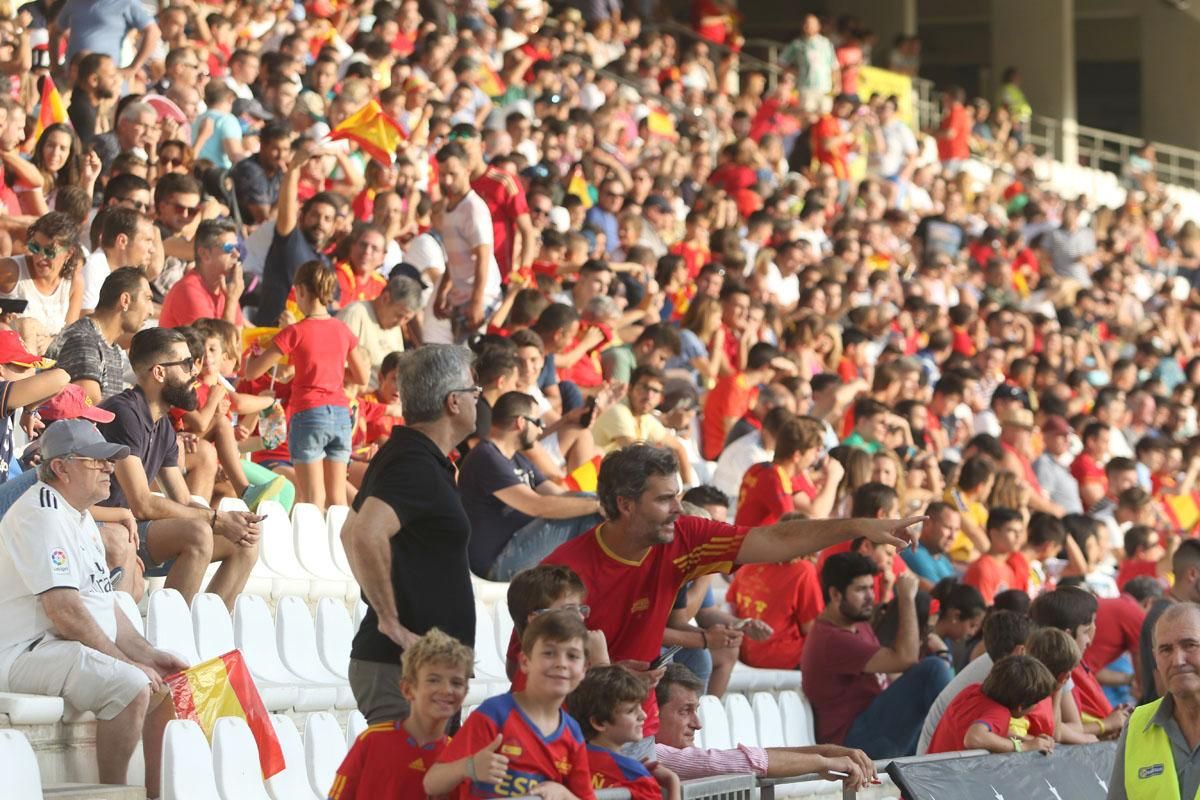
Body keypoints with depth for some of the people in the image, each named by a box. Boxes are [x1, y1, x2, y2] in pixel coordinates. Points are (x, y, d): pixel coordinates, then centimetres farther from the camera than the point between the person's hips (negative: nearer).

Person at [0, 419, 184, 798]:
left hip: (85, 651, 11)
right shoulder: (41, 514, -15)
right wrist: (126, 662, -16)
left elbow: (104, 604, 21)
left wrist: (148, 654, 8)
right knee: (130, 687, -29)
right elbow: (65, 612, -21)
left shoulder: (81, 518, 19)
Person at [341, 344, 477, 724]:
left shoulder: (405, 454, 17)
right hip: (403, 667, -10)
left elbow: (355, 532, 31)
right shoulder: (418, 468, -15)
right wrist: (390, 620, -23)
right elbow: (363, 535, -31)